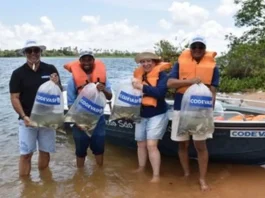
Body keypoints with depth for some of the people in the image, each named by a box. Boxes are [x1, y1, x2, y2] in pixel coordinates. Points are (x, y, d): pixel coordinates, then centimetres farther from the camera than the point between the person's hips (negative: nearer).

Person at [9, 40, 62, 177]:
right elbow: (14, 98, -4)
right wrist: (24, 117, -16)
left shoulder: (50, 69, 1)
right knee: (26, 154, -2)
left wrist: (56, 84, -16)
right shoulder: (18, 73, -3)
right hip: (28, 119, -2)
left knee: (45, 151, 12)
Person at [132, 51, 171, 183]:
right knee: (141, 144, 12)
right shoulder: (138, 74, 7)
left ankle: (156, 175, -1)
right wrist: (133, 86, -12)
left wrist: (141, 87, -23)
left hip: (157, 115, -6)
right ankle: (141, 168, 31)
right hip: (141, 115, 6)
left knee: (151, 145, -11)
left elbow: (160, 92, -25)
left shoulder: (161, 74, -11)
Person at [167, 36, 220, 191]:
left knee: (201, 145, -1)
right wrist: (190, 81, -18)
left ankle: (202, 179, 13)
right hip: (181, 109, 2)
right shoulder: (181, 63, 4)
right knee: (183, 144, 10)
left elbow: (213, 91, -1)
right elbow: (170, 83, -6)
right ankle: (186, 174, 27)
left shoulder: (212, 66, 2)